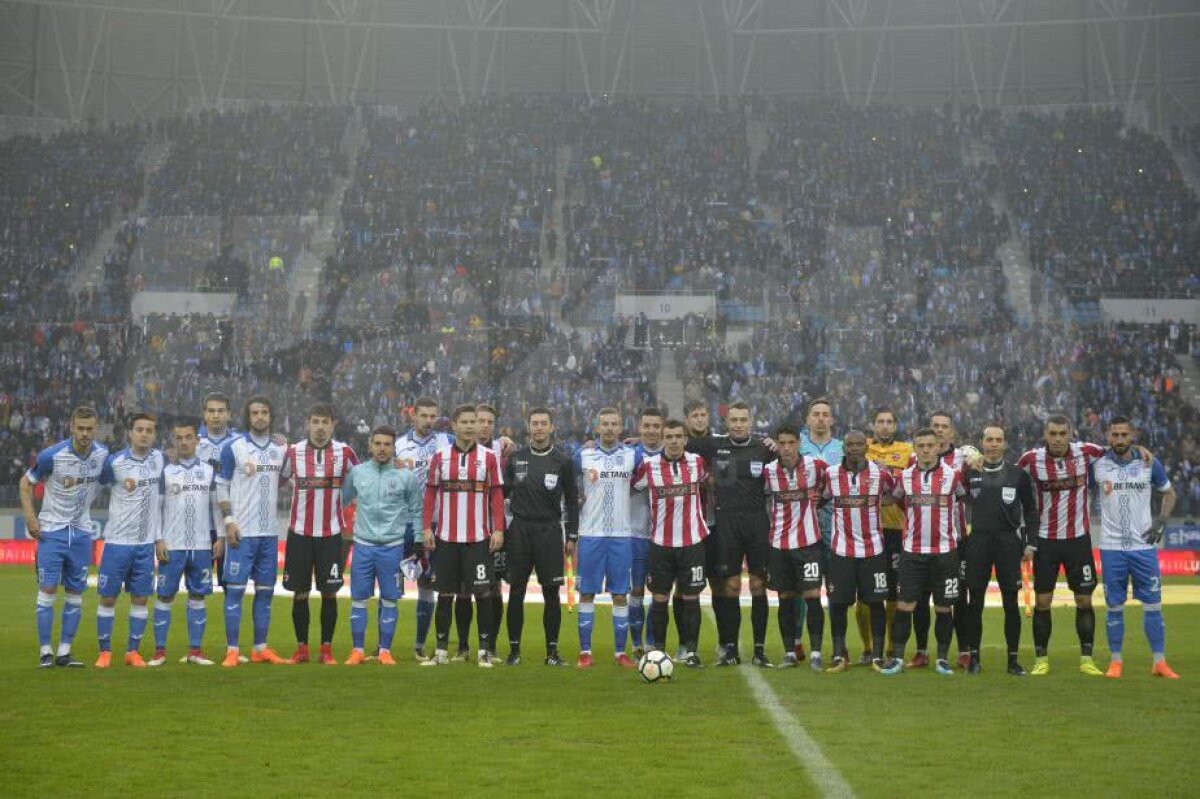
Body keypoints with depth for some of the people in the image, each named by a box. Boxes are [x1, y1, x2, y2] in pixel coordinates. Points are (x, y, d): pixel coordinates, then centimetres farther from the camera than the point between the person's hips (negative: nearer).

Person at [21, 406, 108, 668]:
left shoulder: (103, 455, -3)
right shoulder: (52, 455, -14)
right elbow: (26, 482, -2)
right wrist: (29, 516, -10)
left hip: (82, 532, 4)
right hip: (52, 530, -4)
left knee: (76, 593, 4)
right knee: (48, 590, -6)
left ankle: (64, 653, 11)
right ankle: (45, 651, 1)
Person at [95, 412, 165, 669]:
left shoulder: (160, 459, 3)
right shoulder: (114, 461, -9)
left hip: (146, 542, 3)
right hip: (117, 540, -3)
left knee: (141, 598, 5)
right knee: (108, 597, 2)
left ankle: (133, 651, 14)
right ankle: (105, 651, 13)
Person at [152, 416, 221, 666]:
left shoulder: (209, 471, 9)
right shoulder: (165, 471, 3)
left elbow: (216, 506, 10)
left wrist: (220, 537, 3)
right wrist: (158, 540, -6)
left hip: (202, 545, 2)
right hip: (172, 546, -2)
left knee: (198, 596, 5)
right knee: (164, 596, 0)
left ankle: (195, 650, 10)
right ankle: (160, 650, 6)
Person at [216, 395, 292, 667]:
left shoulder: (281, 450, 9)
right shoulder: (233, 448, -3)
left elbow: (285, 478, 21)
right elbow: (222, 486, -3)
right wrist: (229, 520, -10)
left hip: (269, 532, 5)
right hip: (241, 532, -4)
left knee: (265, 590, 8)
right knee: (235, 589, -4)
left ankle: (260, 648, 16)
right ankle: (232, 650, 0)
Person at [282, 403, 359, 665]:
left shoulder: (344, 452, 0)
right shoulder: (293, 452, 1)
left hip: (331, 533, -1)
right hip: (300, 532, 1)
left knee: (329, 593, 2)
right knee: (300, 593, 4)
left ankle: (326, 649, 11)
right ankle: (301, 648, 13)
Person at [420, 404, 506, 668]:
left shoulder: (489, 457, 3)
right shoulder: (440, 457, 6)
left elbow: (496, 495, 3)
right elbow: (430, 494, 8)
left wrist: (498, 530, -4)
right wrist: (427, 528, 1)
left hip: (479, 537, -1)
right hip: (446, 537, 1)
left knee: (483, 593, -3)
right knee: (445, 594, 6)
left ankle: (485, 650, 5)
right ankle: (441, 650, 14)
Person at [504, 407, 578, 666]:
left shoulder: (563, 461, 3)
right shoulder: (516, 458, 7)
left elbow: (572, 501, 6)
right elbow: (503, 492, 11)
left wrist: (572, 535, 2)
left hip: (549, 531, -1)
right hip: (520, 530, 1)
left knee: (551, 592, -1)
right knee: (516, 591, 1)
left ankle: (552, 650, 8)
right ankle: (514, 649, 9)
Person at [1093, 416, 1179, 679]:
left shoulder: (1149, 464, 1)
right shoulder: (1097, 465, -1)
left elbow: (1169, 493, 14)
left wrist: (1161, 520, 0)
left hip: (1144, 546, 0)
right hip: (1112, 547, 0)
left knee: (1153, 604, 1)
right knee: (1114, 606, 5)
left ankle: (1159, 662, 7)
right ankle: (1116, 660, 14)